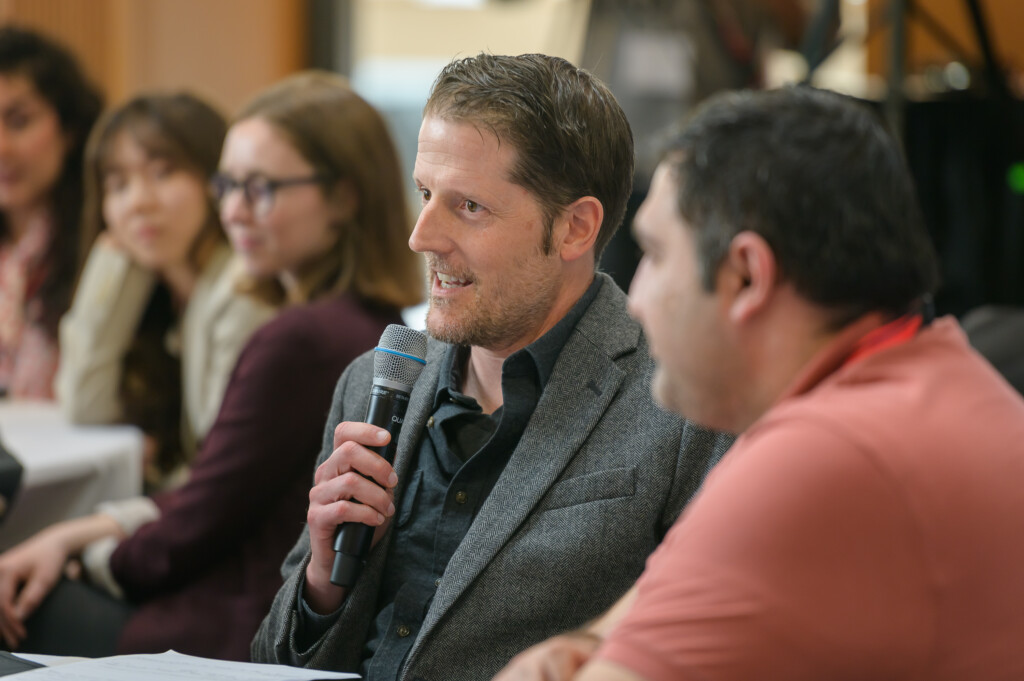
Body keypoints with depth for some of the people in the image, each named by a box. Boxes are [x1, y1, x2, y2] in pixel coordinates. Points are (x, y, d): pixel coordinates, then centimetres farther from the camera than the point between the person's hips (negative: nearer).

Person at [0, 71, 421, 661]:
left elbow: (193, 536, -14)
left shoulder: (302, 340, -22)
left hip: (246, 646, -9)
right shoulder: (378, 326, 8)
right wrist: (70, 535, 6)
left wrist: (82, 551, 6)